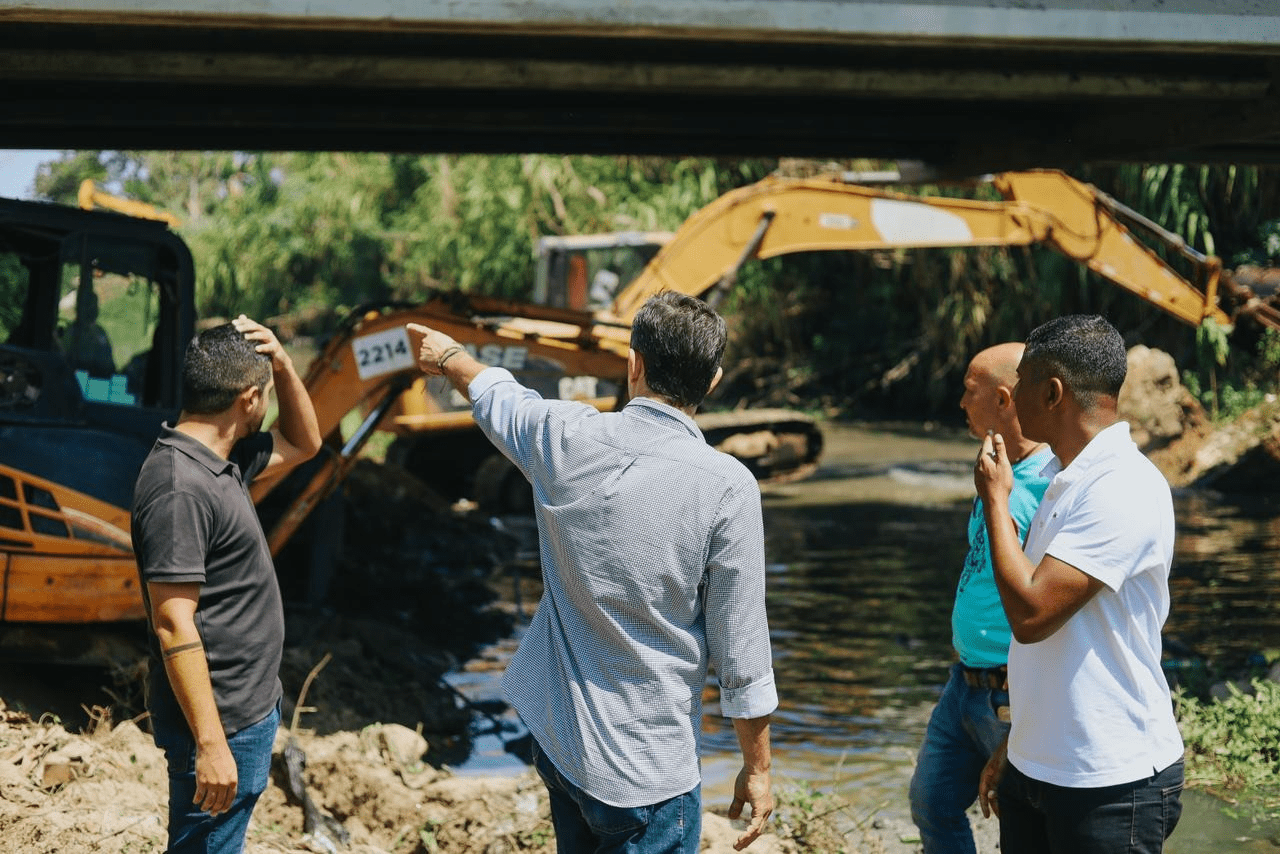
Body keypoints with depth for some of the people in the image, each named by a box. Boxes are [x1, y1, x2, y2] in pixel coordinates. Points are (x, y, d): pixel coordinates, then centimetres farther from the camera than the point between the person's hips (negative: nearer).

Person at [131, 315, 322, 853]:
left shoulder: (222, 461, 7)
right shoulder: (179, 488, -23)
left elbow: (303, 443, 24)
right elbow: (173, 625, -25)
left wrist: (283, 363, 6)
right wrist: (210, 744, -26)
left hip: (249, 705, 10)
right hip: (220, 723, -10)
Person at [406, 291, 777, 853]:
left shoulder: (567, 439, -7)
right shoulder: (726, 487, -19)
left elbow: (494, 396, 18)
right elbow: (741, 655, -13)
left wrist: (449, 354, 40)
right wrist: (757, 769, 0)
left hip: (554, 738, 5)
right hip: (646, 766, -5)